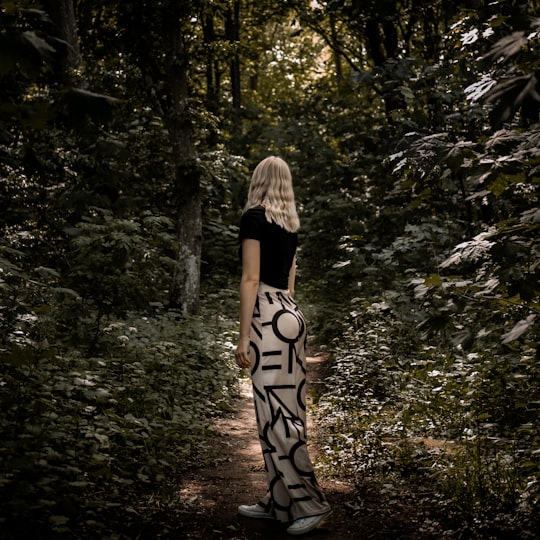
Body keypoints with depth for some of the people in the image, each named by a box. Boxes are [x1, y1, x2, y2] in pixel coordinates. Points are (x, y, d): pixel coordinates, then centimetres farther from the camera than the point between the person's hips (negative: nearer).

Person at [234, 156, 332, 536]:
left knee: (276, 414, -5)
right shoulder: (291, 224, 16)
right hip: (291, 315, 8)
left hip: (269, 317, -8)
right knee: (285, 411, 10)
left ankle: (310, 502, -3)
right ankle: (280, 502, 17)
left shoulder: (254, 217, -7)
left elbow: (250, 279, -13)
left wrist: (244, 336, -13)